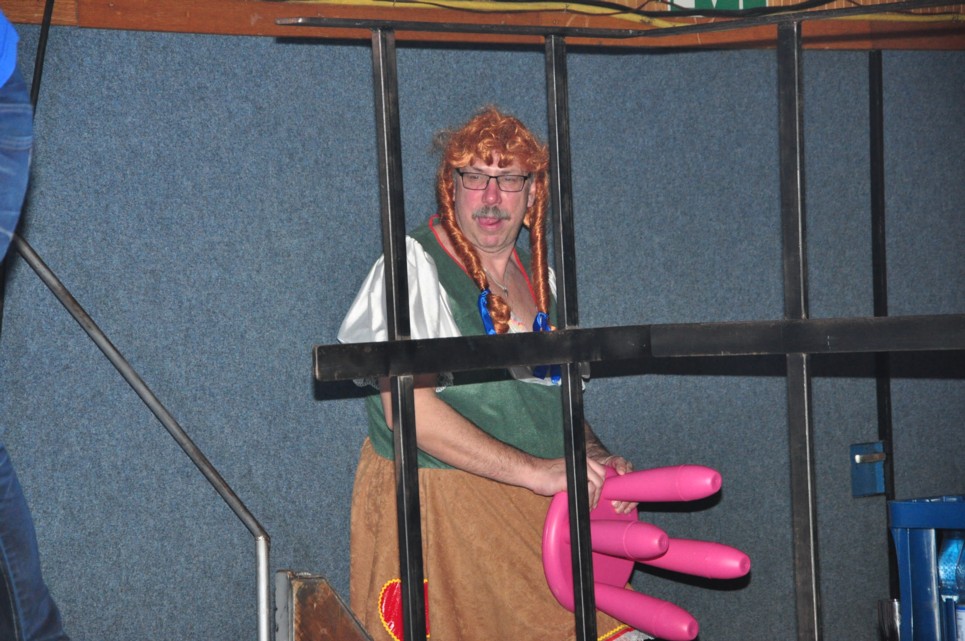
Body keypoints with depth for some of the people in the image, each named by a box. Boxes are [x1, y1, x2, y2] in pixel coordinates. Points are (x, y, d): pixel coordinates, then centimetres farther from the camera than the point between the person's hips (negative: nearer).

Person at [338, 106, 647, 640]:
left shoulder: (538, 277, 14)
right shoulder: (415, 265, -8)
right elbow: (407, 408, -19)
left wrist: (594, 457, 2)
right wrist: (534, 471, -20)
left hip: (540, 515, 6)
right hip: (437, 507, -6)